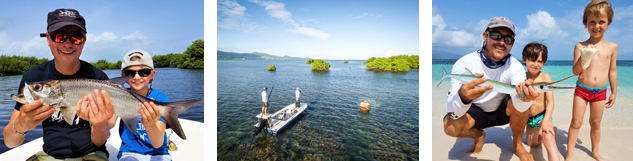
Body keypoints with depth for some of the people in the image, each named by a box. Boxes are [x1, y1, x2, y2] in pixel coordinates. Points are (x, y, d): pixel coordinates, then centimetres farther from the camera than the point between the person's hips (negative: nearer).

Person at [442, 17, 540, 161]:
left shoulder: (515, 66, -17)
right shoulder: (464, 64, -25)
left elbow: (519, 106, -33)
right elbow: (452, 112, -34)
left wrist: (524, 98, -58)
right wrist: (463, 96, -58)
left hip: (503, 111, 2)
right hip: (476, 111, -1)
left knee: (520, 103, -28)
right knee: (450, 126, -30)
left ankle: (517, 145, 2)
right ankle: (478, 136, 8)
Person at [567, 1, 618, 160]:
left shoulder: (612, 46, 3)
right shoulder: (580, 46, -5)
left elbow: (612, 71, 9)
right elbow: (575, 71, -8)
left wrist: (614, 92, 11)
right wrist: (582, 58, -27)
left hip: (600, 92, 2)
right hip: (581, 90, -2)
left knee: (595, 123, 14)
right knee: (576, 123, -1)